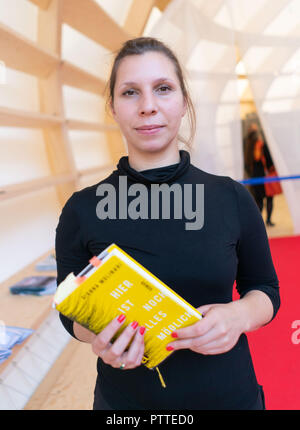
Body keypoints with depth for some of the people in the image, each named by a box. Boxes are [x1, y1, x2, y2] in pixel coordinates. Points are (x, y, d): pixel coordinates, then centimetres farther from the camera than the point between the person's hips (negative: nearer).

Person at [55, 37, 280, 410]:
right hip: (125, 398, 0)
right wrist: (98, 338, -22)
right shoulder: (82, 211, -11)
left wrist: (239, 315, -19)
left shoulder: (233, 198, -9)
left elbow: (265, 288, 2)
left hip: (230, 393, 1)